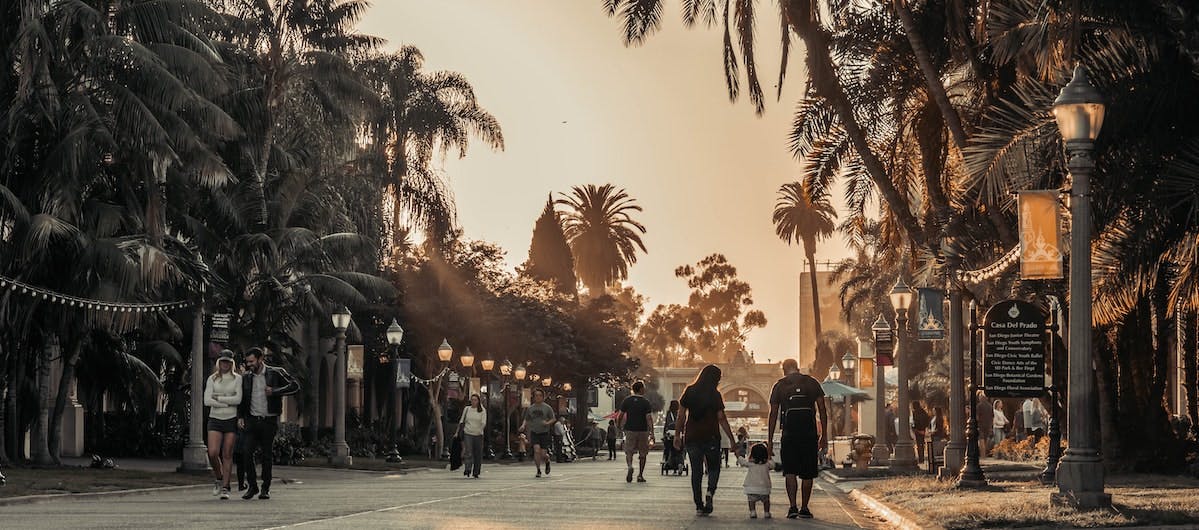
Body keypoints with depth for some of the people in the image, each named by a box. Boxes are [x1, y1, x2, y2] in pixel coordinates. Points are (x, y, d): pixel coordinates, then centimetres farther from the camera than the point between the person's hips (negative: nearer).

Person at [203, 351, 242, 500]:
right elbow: (207, 401, -3)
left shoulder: (237, 379, 5)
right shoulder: (212, 379, 8)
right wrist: (228, 403, -8)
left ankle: (225, 488, 3)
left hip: (231, 420, -1)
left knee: (227, 455, -2)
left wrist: (218, 398, -7)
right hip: (215, 419, 1)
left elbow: (238, 399, -7)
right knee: (213, 453, -12)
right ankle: (219, 478, 15)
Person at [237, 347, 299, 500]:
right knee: (247, 453, -8)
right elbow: (242, 399, 19)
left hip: (269, 420, -3)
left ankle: (266, 488, 13)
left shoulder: (276, 373, -2)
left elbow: (295, 386, -9)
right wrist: (240, 417, 7)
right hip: (252, 420, 3)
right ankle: (252, 486, 5)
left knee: (267, 455, 3)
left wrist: (274, 392, -16)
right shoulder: (246, 377, 9)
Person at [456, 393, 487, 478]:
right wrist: (458, 432, 11)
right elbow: (461, 421, 14)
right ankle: (467, 469, -27)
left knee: (478, 454, 3)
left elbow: (483, 423, -4)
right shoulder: (467, 409, 9)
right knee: (468, 452, -17)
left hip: (478, 435, 0)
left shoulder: (482, 411, 3)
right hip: (468, 433, 0)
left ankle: (476, 472, 12)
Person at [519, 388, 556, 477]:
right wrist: (523, 425, -4)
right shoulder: (530, 408, 5)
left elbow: (553, 419, 4)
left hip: (544, 433, -1)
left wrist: (547, 423, -16)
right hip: (534, 433, 1)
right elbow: (526, 419, 16)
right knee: (537, 450, -19)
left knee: (543, 454, -5)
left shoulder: (547, 408, -2)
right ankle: (538, 470, -6)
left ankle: (547, 461, 32)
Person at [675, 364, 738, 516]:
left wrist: (678, 435, 11)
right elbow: (721, 419, -8)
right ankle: (710, 492, -11)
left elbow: (681, 415, 3)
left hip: (691, 437, 2)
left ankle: (699, 505, 5)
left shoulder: (689, 392, 3)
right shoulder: (714, 395, -6)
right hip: (711, 437, -2)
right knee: (714, 468, 14)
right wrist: (732, 439, -4)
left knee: (696, 471, 8)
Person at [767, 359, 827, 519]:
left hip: (789, 434, -1)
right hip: (810, 434, 1)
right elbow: (823, 411, 6)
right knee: (808, 473, 9)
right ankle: (804, 509, 13)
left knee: (790, 472, 2)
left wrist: (770, 440, 9)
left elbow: (773, 415, 5)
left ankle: (793, 507, -12)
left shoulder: (779, 386, 6)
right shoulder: (812, 383, 9)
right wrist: (824, 436, 10)